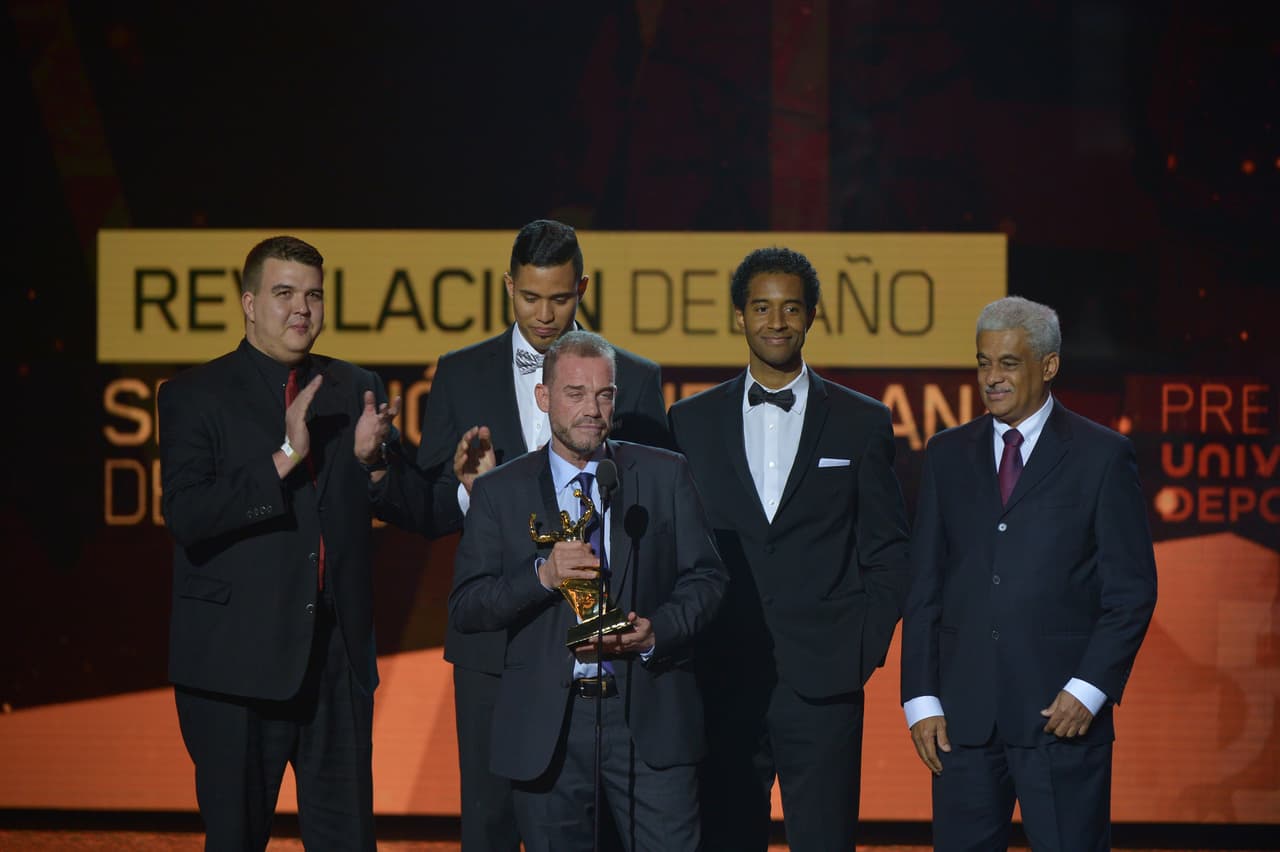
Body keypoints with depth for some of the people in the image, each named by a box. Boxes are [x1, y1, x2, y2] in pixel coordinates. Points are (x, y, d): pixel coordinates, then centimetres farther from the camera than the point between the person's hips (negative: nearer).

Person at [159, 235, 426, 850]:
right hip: (238, 659, -3)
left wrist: (372, 459, -9)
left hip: (339, 656, 3)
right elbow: (185, 516, -14)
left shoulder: (354, 390, 11)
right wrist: (281, 461, -21)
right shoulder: (193, 396, -1)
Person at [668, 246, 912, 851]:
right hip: (723, 682, 1)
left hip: (824, 682, -1)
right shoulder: (692, 421, 9)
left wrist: (867, 646, -2)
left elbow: (888, 551, 7)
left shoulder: (861, 422, 6)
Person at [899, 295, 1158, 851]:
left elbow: (1132, 589, -1)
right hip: (964, 716, 3)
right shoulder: (948, 455, 12)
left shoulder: (1102, 456, 1)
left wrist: (1089, 689, -11)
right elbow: (924, 586, 11)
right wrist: (921, 699, 3)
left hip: (1062, 714, -3)